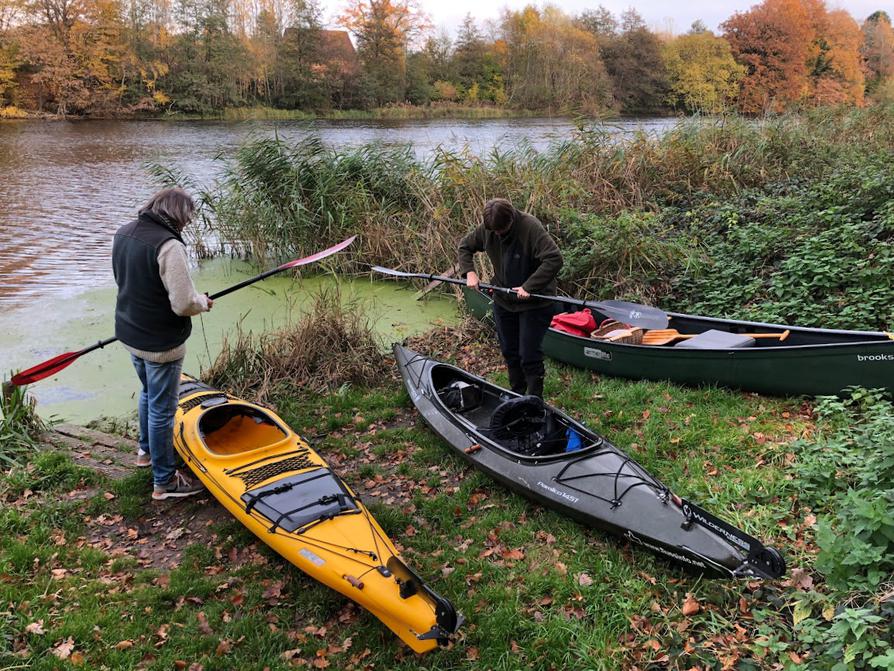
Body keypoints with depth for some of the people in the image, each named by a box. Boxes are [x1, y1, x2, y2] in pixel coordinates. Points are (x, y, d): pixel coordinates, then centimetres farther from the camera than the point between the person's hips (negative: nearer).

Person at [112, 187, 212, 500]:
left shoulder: (123, 233, 2)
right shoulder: (168, 245, -26)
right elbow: (184, 304, -27)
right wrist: (203, 302, -7)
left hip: (130, 334, 9)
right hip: (161, 343, -9)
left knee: (148, 392, 29)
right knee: (162, 409, 4)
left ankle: (147, 450, 49)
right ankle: (164, 481, 18)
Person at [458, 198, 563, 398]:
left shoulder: (531, 227, -25)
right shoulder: (486, 229, -7)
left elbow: (554, 259, -32)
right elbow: (464, 247, 10)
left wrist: (529, 287, -32)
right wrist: (469, 272, -7)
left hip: (534, 303, -6)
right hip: (503, 300, 6)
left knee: (529, 356, -6)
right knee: (509, 352, 18)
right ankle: (517, 395, 36)